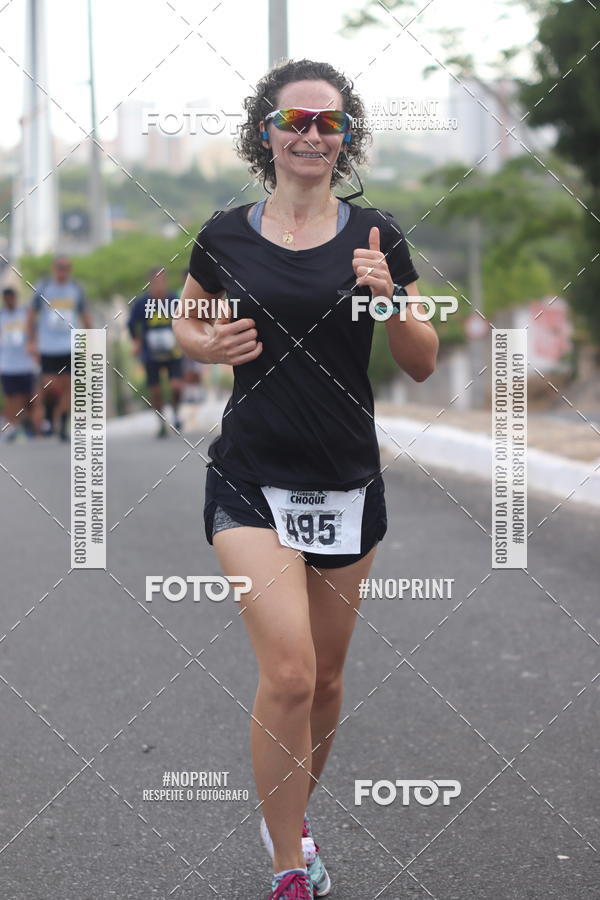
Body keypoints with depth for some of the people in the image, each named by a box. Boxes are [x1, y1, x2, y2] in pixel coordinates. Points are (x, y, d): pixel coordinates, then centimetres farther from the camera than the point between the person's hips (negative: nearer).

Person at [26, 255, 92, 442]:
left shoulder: (76, 289, 7)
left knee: (67, 386, 0)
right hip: (47, 347, -2)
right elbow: (32, 314, 8)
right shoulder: (43, 287, 2)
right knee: (49, 385, -9)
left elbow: (85, 316, 14)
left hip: (70, 346, 2)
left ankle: (62, 426, 10)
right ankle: (49, 417, 17)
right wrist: (32, 341, 1)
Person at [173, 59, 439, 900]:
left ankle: (292, 815, 40)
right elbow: (186, 326, 16)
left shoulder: (375, 235, 0)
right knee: (288, 671, -16)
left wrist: (388, 299, -16)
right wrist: (212, 344, -7)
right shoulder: (225, 236, 0)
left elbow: (422, 364, 3)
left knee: (326, 674, 14)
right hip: (252, 479, -2)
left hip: (347, 483, 2)